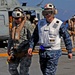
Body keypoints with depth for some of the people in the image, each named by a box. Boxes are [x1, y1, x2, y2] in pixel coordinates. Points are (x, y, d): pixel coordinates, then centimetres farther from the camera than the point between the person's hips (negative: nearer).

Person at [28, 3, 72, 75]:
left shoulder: (59, 24, -10)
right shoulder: (40, 23, 4)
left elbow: (67, 37, -4)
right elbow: (34, 36, 12)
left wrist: (69, 51, -2)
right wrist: (31, 47, 0)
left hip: (54, 52, -5)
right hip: (42, 51, 5)